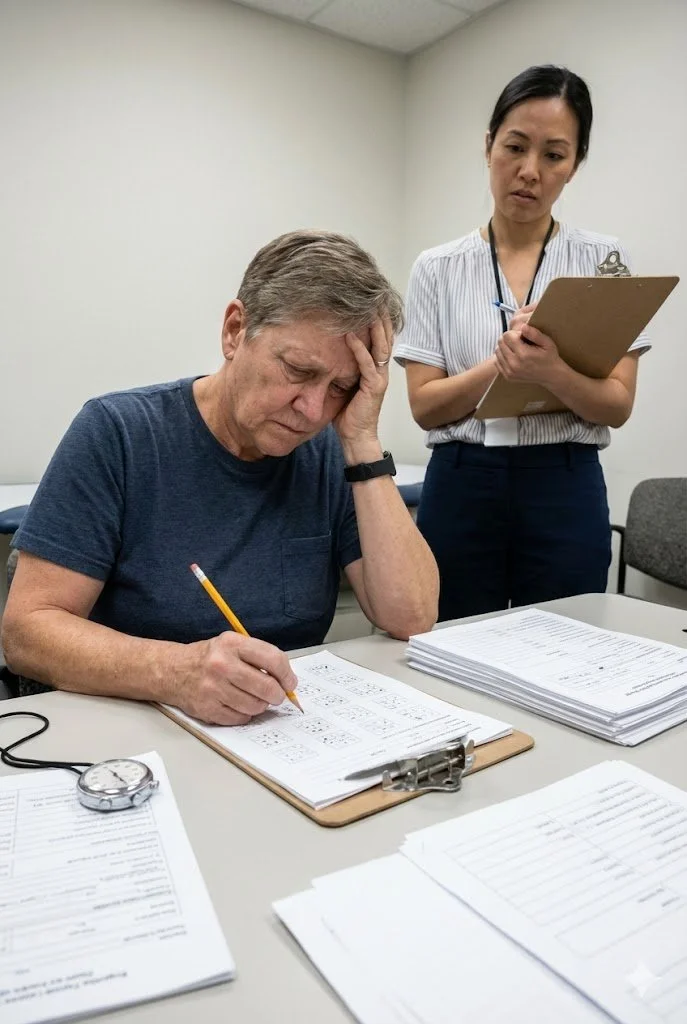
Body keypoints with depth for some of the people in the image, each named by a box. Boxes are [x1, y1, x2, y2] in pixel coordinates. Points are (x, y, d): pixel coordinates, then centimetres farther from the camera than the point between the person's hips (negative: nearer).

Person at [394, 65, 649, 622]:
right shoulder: (437, 267, 3)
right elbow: (424, 405, -2)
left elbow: (618, 405, -4)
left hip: (566, 493, 0)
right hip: (460, 491, 1)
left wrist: (551, 370, -23)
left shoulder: (604, 258, 2)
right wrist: (502, 361, -18)